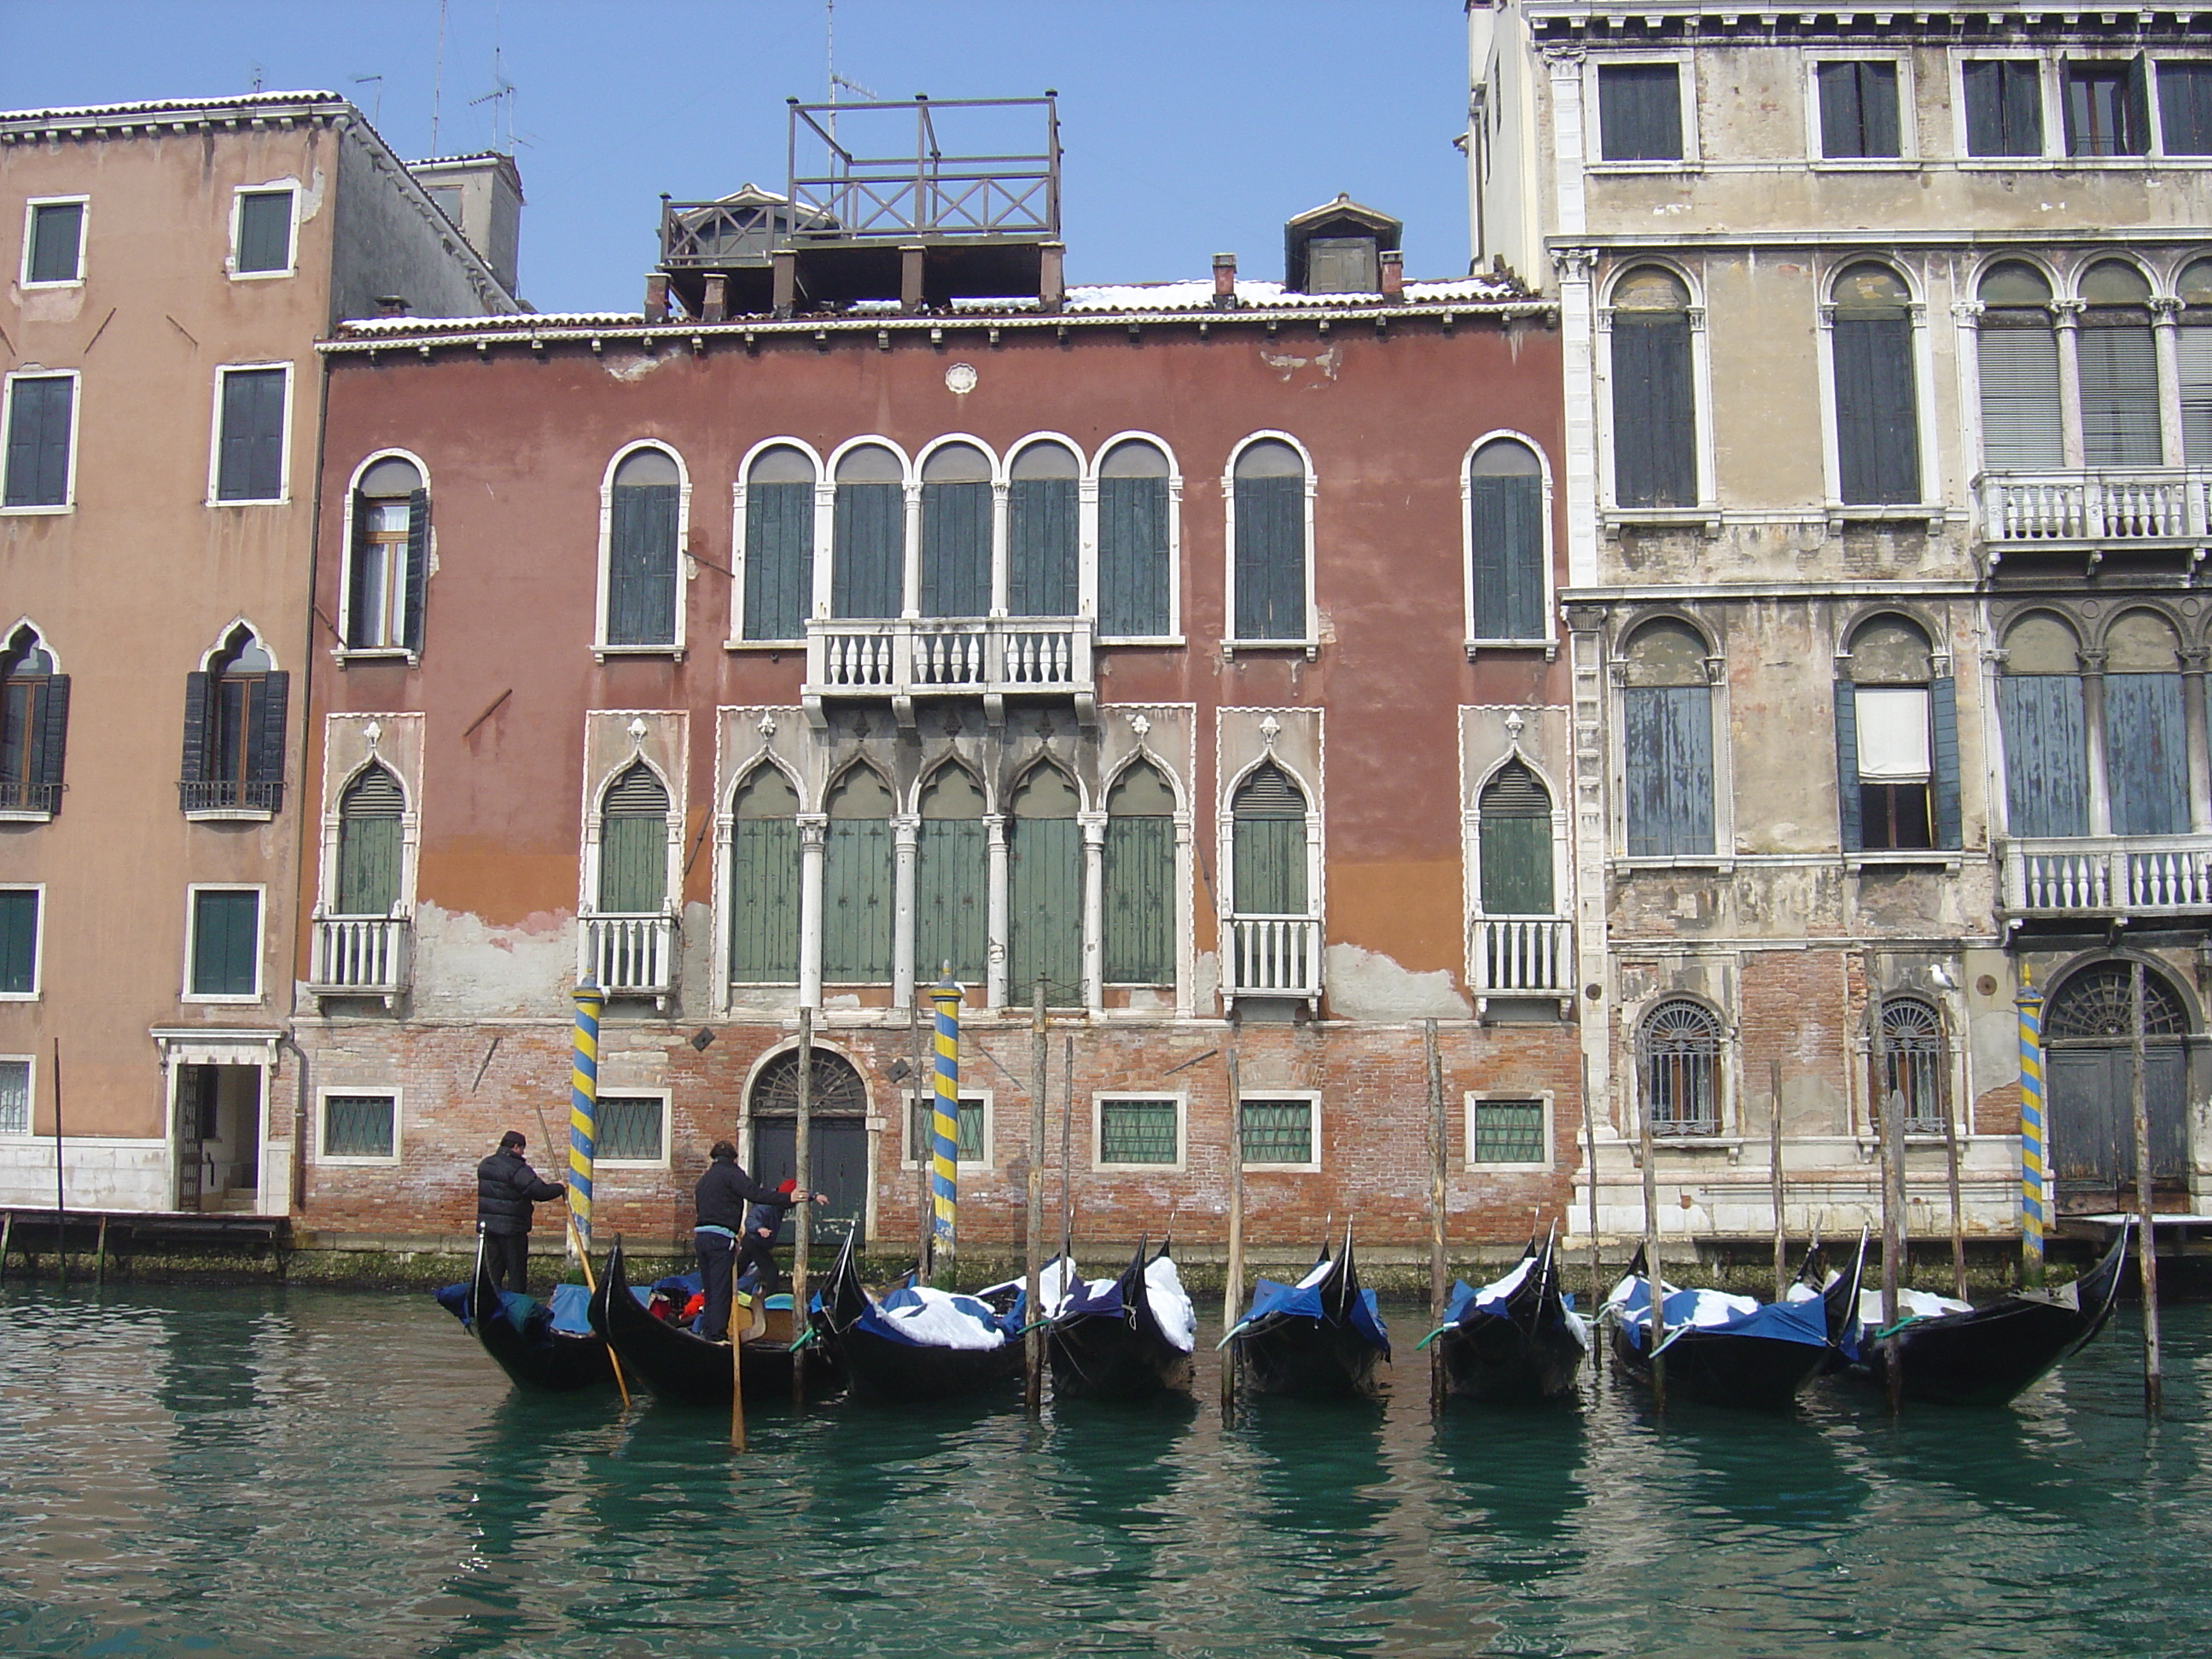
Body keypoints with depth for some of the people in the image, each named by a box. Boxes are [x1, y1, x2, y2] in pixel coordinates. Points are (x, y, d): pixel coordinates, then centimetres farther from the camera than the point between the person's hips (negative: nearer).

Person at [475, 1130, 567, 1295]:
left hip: (487, 1224, 7)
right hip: (511, 1226, -7)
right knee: (516, 1270, 2)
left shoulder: (485, 1165, 8)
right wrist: (559, 1188, -5)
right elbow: (540, 1192, -24)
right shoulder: (517, 1169, -17)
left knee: (492, 1270, 13)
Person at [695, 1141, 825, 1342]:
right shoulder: (731, 1173, -4)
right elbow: (756, 1194, -18)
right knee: (721, 1290, -7)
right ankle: (716, 1337, -9)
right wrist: (788, 1198, -26)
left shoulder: (704, 1179, 23)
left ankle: (707, 1334, 16)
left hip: (701, 1237, 8)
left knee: (710, 1290, 15)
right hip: (720, 1238, -8)